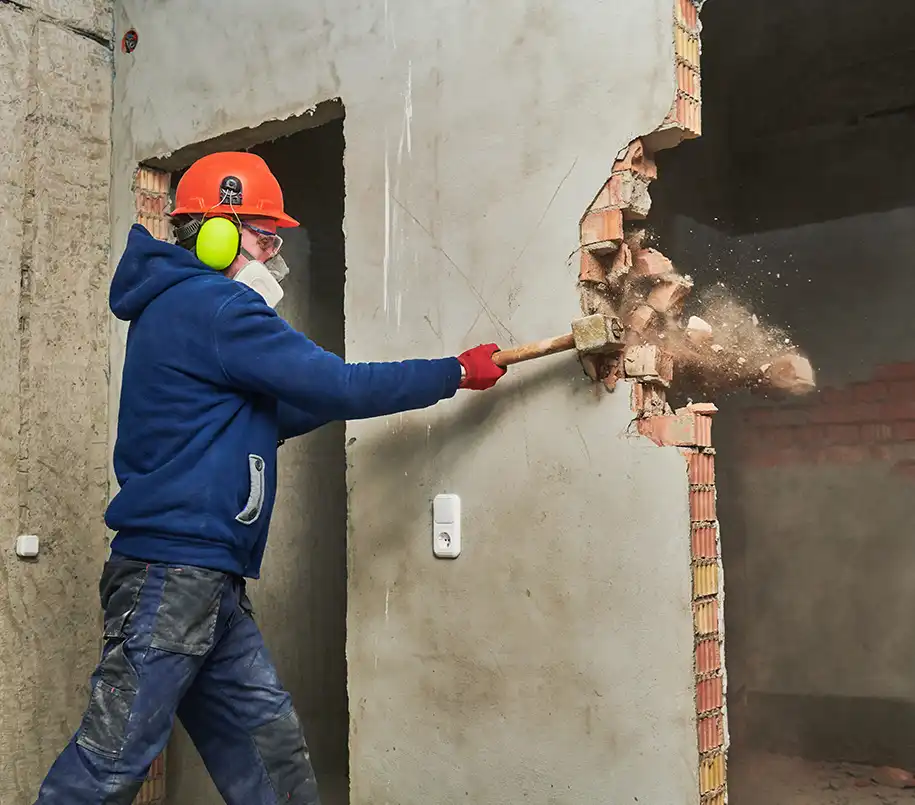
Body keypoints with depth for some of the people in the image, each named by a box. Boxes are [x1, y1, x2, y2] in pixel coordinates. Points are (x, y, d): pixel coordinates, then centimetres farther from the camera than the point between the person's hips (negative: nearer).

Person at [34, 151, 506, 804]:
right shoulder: (212, 305, -11)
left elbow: (262, 421, 24)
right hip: (174, 571, -10)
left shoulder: (179, 307, 20)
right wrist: (457, 373, -4)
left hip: (210, 581, 10)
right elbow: (334, 386, -14)